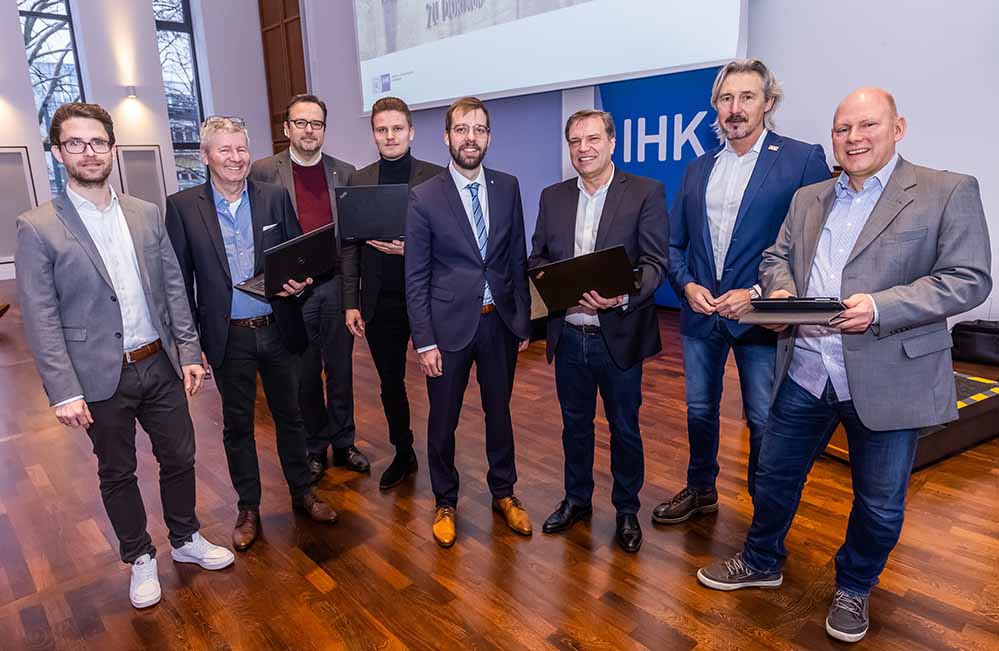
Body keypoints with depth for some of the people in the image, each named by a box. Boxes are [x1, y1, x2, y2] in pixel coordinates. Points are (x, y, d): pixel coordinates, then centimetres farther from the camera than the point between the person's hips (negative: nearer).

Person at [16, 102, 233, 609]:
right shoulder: (38, 228, -7)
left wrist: (189, 352, 2)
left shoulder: (147, 215, 4)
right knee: (117, 473, 13)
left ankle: (185, 539, 36)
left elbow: (174, 287, 6)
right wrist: (64, 391, -14)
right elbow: (41, 320, -9)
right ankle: (140, 559, 33)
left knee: (179, 457, 14)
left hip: (160, 363, 3)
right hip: (101, 376, -3)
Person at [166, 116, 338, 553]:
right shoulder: (183, 206, -3)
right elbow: (180, 278, -1)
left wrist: (298, 283, -17)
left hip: (279, 330, 1)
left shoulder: (275, 197, 0)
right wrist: (191, 340, -3)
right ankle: (248, 508, 30)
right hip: (229, 337, -1)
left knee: (290, 415, 14)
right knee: (237, 425, 13)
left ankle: (302, 493, 33)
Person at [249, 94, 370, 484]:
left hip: (336, 284, 2)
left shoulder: (344, 172, 7)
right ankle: (314, 449, 26)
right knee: (305, 375, 10)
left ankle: (343, 444, 27)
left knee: (340, 370, 11)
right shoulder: (263, 171, 0)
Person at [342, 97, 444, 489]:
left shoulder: (435, 177, -2)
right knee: (390, 385, 14)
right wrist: (351, 303, 1)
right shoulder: (358, 181, 6)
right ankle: (403, 454, 34)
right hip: (380, 302, 3)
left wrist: (411, 248, -20)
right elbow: (350, 246, 6)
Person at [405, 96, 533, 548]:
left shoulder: (508, 188, 3)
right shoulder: (424, 197, -6)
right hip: (449, 325, -2)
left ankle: (504, 493, 36)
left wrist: (523, 321, 5)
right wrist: (424, 341, -10)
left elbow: (518, 259, 7)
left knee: (499, 411, 17)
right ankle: (445, 502, 31)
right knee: (443, 421, 10)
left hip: (500, 322, 3)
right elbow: (415, 277, -6)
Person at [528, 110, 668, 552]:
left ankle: (627, 509, 32)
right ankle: (576, 499, 38)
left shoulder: (646, 192, -5)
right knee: (575, 424, 18)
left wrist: (623, 297, -29)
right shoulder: (552, 197, 8)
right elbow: (537, 257, 9)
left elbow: (654, 263, -10)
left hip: (619, 335, -3)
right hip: (569, 335, 4)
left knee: (625, 428, 12)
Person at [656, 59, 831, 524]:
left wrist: (758, 294, -17)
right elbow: (675, 244, 12)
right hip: (700, 312, 5)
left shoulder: (803, 159, -6)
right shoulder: (698, 169, 10)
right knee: (699, 410, 17)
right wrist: (686, 285, -6)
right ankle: (701, 490, 38)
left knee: (763, 422, 8)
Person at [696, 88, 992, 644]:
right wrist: (780, 290, -9)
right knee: (774, 476, 16)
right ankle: (762, 562, 41)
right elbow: (777, 256, 14)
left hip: (889, 379, -3)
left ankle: (855, 588, 40)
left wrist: (881, 306, -24)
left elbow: (970, 279, -10)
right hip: (805, 372, 4)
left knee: (880, 504, 13)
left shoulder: (949, 192, -4)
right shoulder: (808, 199, 11)